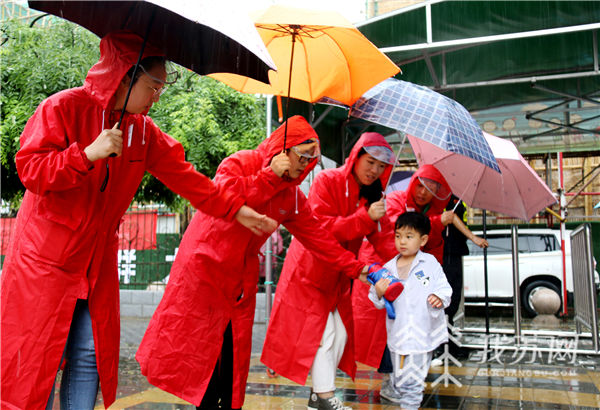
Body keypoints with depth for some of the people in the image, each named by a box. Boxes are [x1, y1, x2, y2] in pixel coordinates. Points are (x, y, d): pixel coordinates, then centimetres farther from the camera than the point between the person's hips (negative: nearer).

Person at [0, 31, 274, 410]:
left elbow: (183, 176, 6)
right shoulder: (64, 108, -10)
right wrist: (88, 154, -28)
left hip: (97, 262, 5)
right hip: (46, 258, -5)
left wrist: (236, 209, 1)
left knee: (90, 355, 6)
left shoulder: (144, 131, 6)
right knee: (39, 356, -1)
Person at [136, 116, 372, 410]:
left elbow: (318, 236, 5)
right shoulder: (239, 163, -12)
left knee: (234, 353, 8)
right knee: (204, 348, -1)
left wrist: (356, 269, 1)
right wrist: (269, 176, -27)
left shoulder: (292, 197, 5)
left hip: (241, 279, 6)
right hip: (205, 265, -5)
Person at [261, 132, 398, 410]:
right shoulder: (328, 181, -16)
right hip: (310, 270, -7)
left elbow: (383, 236, -4)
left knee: (340, 334, 9)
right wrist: (364, 217, -32)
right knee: (321, 333, -7)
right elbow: (321, 228, -26)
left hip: (338, 274, 7)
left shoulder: (371, 195, 5)